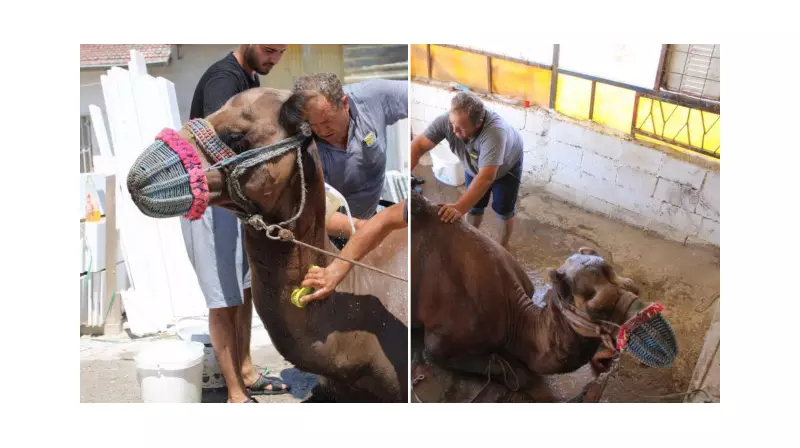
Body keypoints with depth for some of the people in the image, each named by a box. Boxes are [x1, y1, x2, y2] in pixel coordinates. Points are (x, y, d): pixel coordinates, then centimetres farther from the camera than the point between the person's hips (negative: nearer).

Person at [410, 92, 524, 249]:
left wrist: (459, 208, -62)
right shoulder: (446, 121, -35)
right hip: (474, 166, 4)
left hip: (507, 166, -4)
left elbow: (486, 177, -53)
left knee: (504, 210, 9)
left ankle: (503, 247, 33)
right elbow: (418, 145, -31)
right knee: (474, 205, 14)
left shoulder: (494, 132, -48)